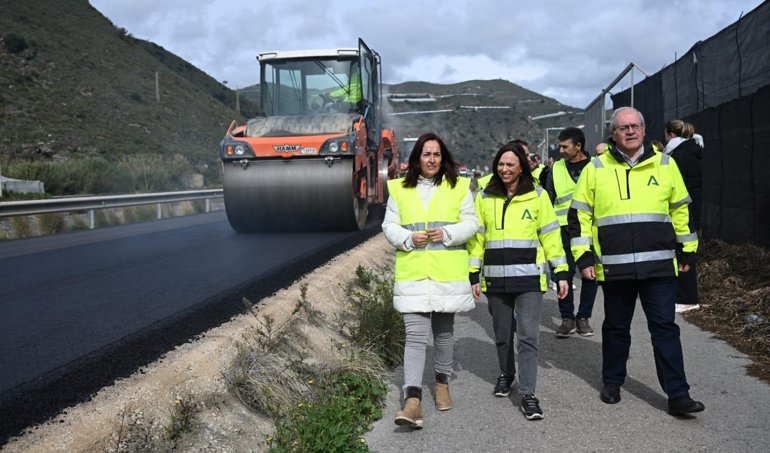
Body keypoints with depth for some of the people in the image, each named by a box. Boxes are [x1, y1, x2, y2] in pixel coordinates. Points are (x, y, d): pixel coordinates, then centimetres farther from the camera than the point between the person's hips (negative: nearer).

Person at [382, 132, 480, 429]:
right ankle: (413, 400, -12)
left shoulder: (458, 186, 4)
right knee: (415, 335, -8)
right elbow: (389, 226, 7)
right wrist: (408, 238, -13)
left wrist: (447, 233, -15)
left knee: (444, 331, 15)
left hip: (448, 272, 1)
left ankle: (442, 383, 35)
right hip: (412, 273, -1)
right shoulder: (400, 189, 6)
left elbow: (470, 222, 3)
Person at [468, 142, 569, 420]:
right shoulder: (485, 197, 7)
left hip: (529, 277, -2)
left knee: (528, 336, -7)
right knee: (502, 334, 13)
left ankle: (528, 394, -2)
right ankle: (506, 374, 37)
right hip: (496, 278, 2)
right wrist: (474, 275, 5)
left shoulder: (537, 195, 2)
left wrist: (561, 272, 0)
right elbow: (477, 237, 9)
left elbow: (550, 234, 3)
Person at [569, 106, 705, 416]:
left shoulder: (664, 164, 6)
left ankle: (678, 395, 6)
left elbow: (681, 210, 14)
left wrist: (686, 251, 14)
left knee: (665, 328, 1)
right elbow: (579, 215, 3)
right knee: (616, 328, 12)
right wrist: (583, 257, -2)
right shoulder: (596, 169, 1)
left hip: (659, 265, 0)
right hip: (614, 268, 0)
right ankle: (612, 381, 30)